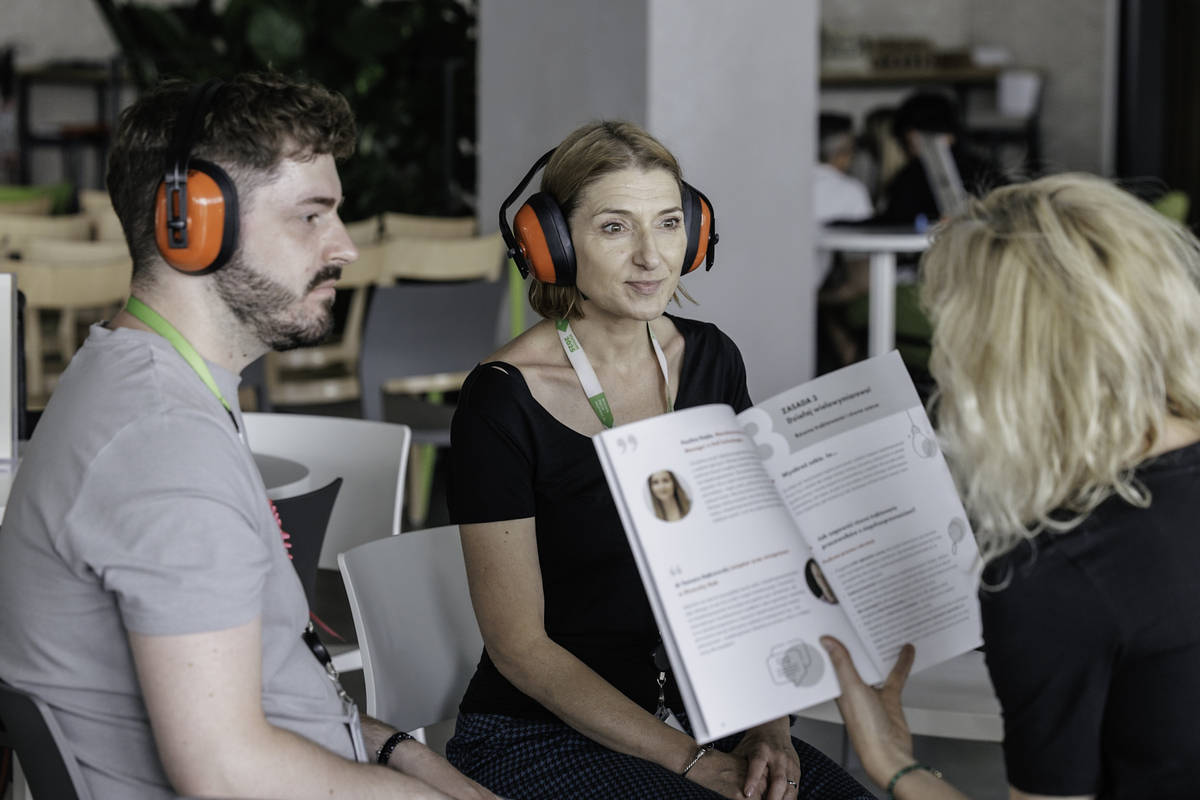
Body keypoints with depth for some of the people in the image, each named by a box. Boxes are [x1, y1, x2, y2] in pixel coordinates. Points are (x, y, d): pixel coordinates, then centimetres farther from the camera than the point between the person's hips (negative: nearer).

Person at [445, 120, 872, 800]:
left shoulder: (712, 361, 4)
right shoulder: (503, 401, -14)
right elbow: (518, 645, -13)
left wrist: (770, 726, -8)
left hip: (694, 711, 5)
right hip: (536, 735, -5)